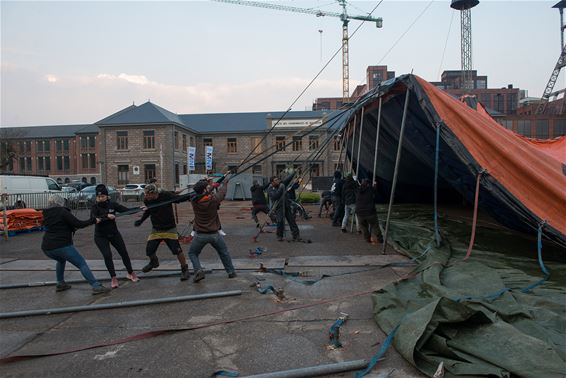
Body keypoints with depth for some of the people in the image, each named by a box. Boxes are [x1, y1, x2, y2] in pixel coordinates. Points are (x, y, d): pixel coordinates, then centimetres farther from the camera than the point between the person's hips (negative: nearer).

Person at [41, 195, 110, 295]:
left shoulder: (46, 214, 15)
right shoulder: (62, 212, -6)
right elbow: (78, 224, -12)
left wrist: (73, 228, 28)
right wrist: (93, 220, -1)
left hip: (47, 248, 8)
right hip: (62, 246, -8)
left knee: (61, 260, 37)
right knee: (82, 264, -7)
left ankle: (60, 284, 37)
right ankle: (96, 287, -15)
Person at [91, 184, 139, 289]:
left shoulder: (112, 204, -7)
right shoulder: (95, 207, -12)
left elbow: (127, 210, -11)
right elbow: (93, 218, -29)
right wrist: (106, 216, -42)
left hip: (114, 233, 2)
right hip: (101, 236, -2)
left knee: (124, 252, 3)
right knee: (107, 255, -15)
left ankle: (130, 273, 22)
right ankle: (113, 278, -1)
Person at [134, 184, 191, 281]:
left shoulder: (165, 195, -20)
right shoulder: (147, 200, -6)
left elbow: (179, 198, -13)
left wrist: (190, 196, -28)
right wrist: (141, 220, 7)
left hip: (169, 229, -4)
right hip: (156, 230, 4)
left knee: (176, 249, -12)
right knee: (149, 251, 5)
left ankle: (184, 269, 7)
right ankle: (154, 262, 41)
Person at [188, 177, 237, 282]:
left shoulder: (194, 201, -10)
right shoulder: (214, 199, -15)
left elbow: (202, 194, 10)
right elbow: (222, 192, 5)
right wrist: (225, 183, 25)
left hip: (200, 235, 0)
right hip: (214, 234, 0)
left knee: (192, 253, 19)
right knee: (224, 253, 20)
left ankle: (198, 271, -1)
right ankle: (231, 272, 25)